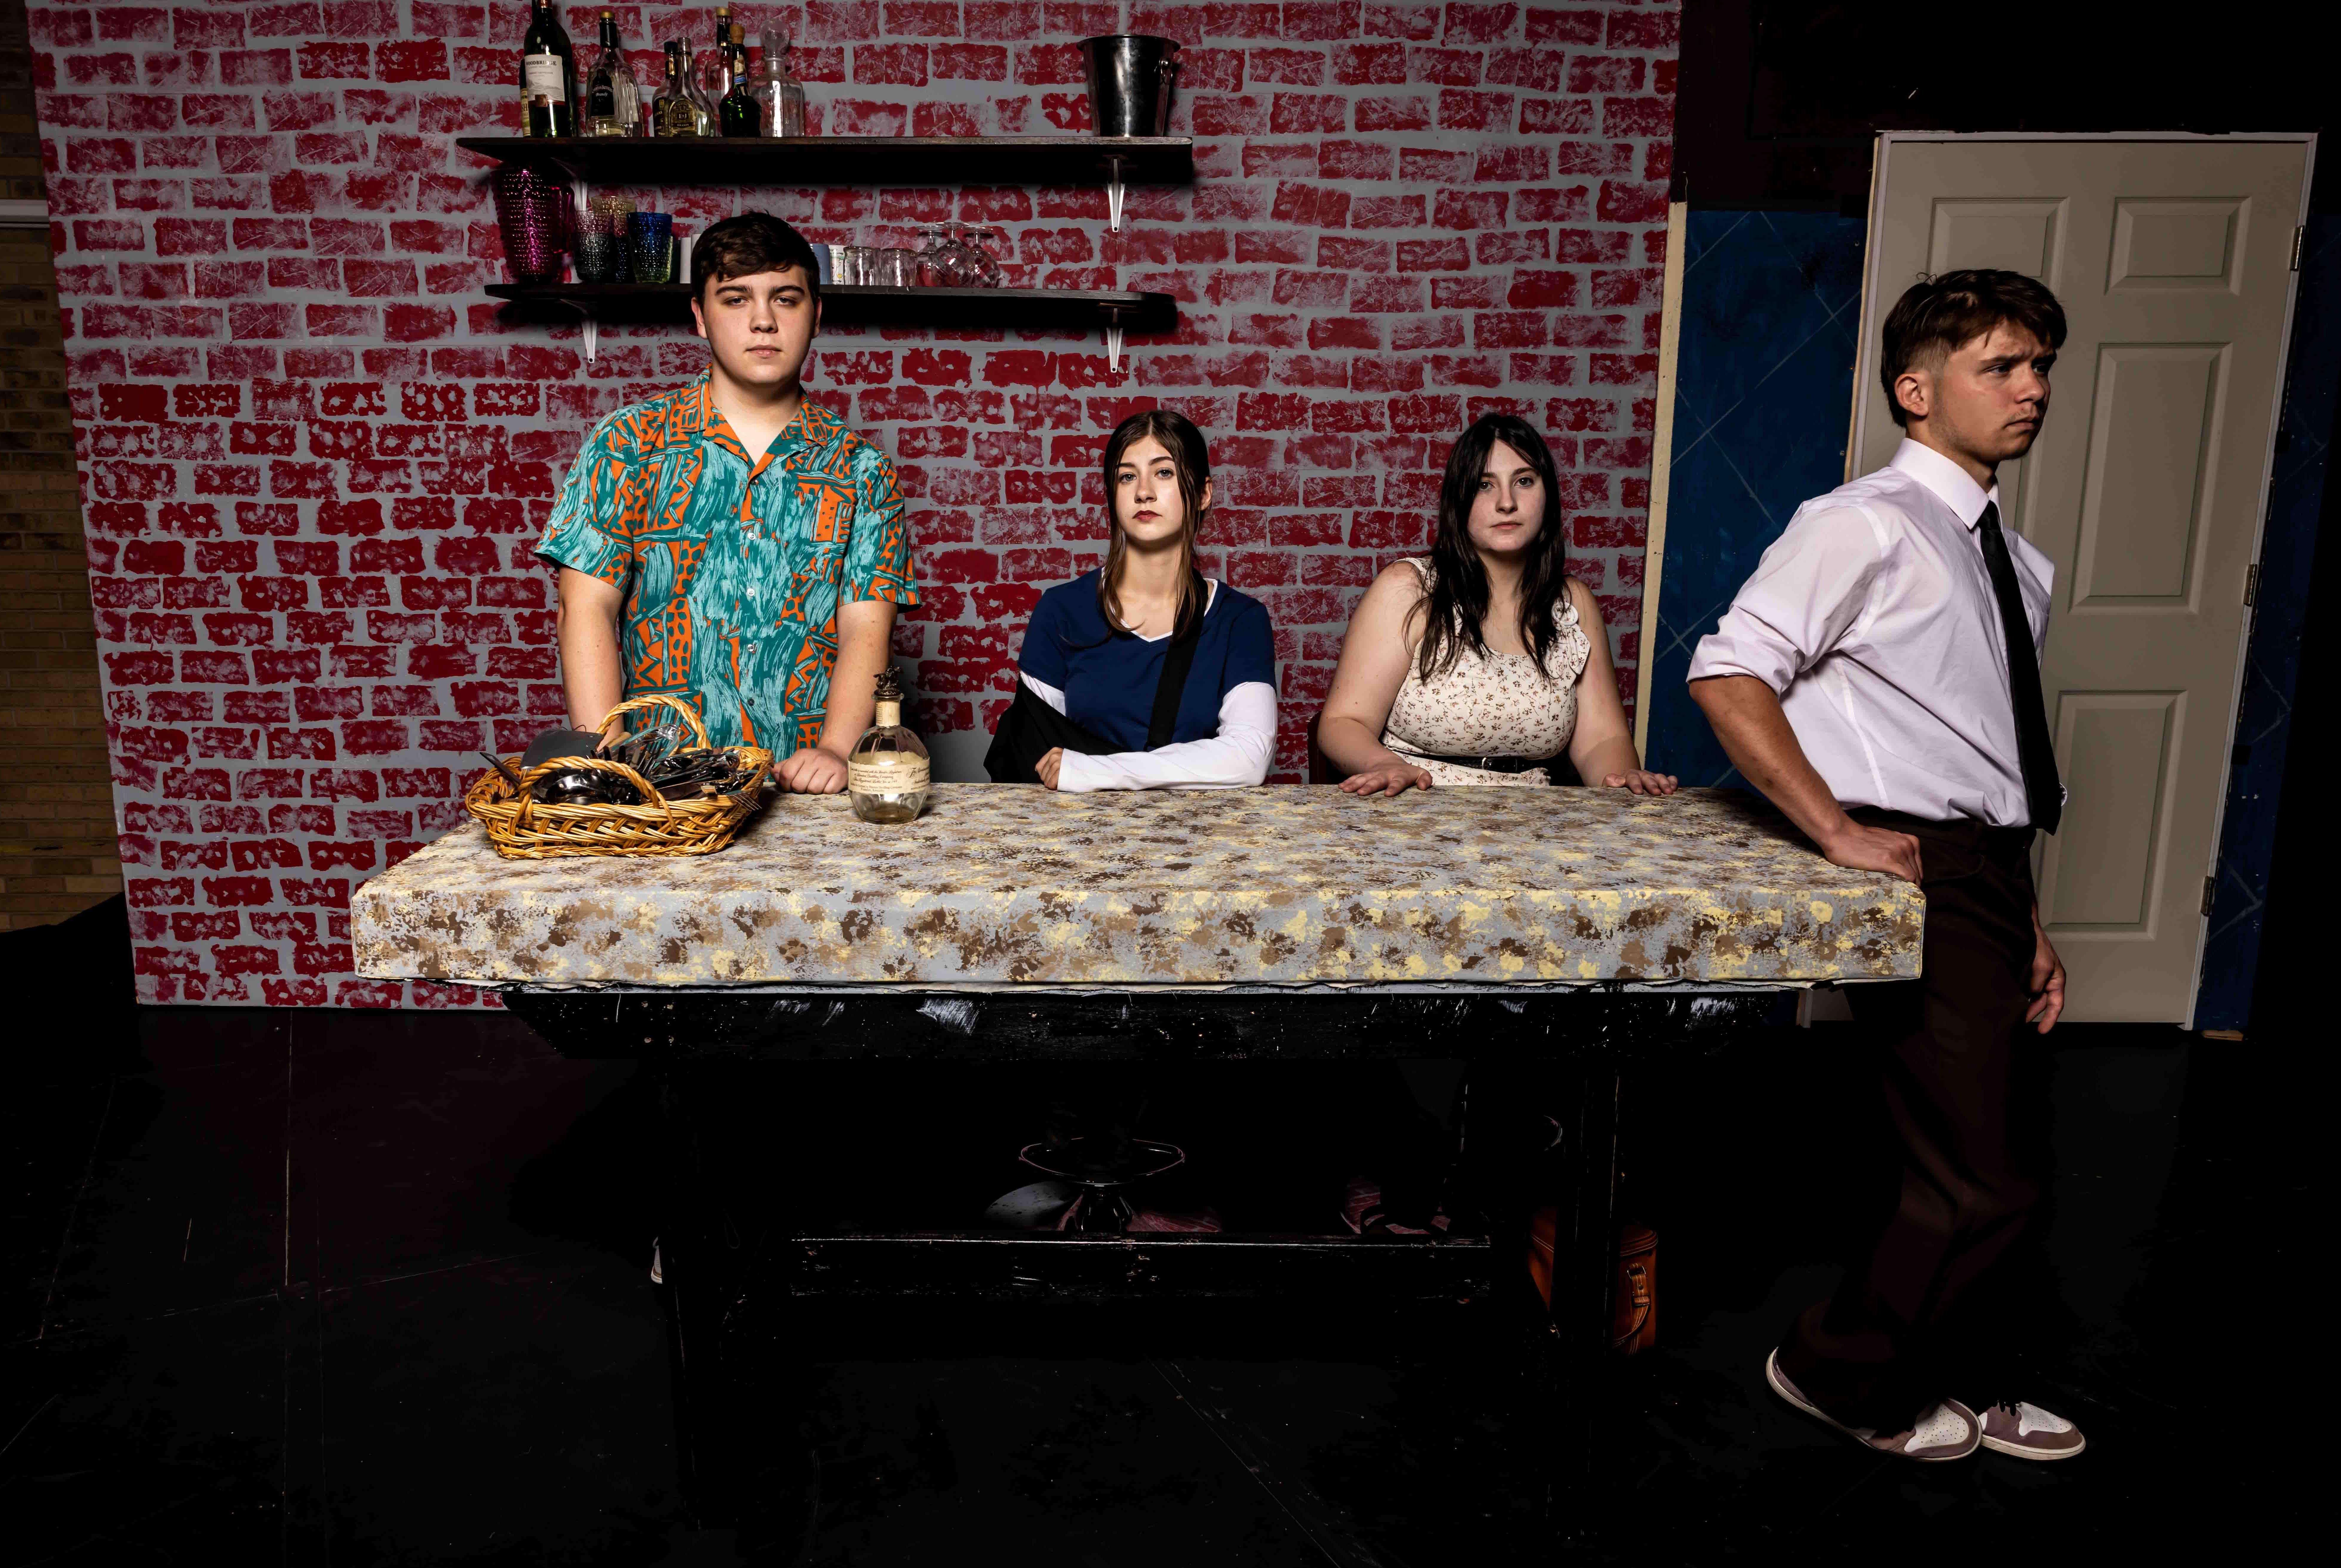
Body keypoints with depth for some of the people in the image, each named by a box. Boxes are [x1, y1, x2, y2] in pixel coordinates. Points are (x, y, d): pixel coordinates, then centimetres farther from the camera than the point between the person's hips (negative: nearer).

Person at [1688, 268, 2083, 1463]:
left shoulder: (2017, 563, 17)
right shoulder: (1867, 525, -9)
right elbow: (1728, 672, -20)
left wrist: (2028, 918, 17)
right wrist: (1840, 833, -21)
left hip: (1991, 873, 9)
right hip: (1923, 878, -9)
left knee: (1998, 1150, 18)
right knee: (1982, 1176, -6)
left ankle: (1969, 1383, 38)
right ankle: (1842, 1373, 17)